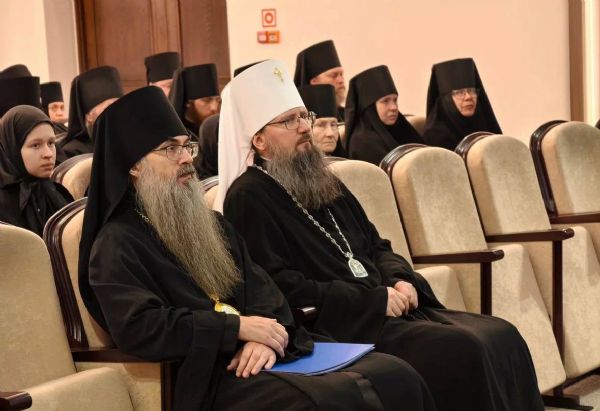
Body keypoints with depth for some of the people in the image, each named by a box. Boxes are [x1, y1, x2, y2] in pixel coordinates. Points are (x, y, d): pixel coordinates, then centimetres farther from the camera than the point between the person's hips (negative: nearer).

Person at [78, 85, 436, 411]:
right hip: (208, 376, -7)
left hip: (263, 356, 7)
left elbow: (260, 287, 14)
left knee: (397, 376, -14)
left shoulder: (210, 222, 24)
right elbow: (137, 328, -15)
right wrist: (237, 327, -13)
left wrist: (266, 336, -9)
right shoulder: (117, 244, 0)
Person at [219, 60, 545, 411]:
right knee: (463, 351, -25)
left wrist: (402, 280, 0)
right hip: (336, 328, -8)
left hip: (383, 309, 8)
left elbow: (376, 247, 24)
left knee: (502, 338, -9)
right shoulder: (249, 199, -7)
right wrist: (373, 300, -17)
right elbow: (281, 287, -17)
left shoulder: (322, 181, 20)